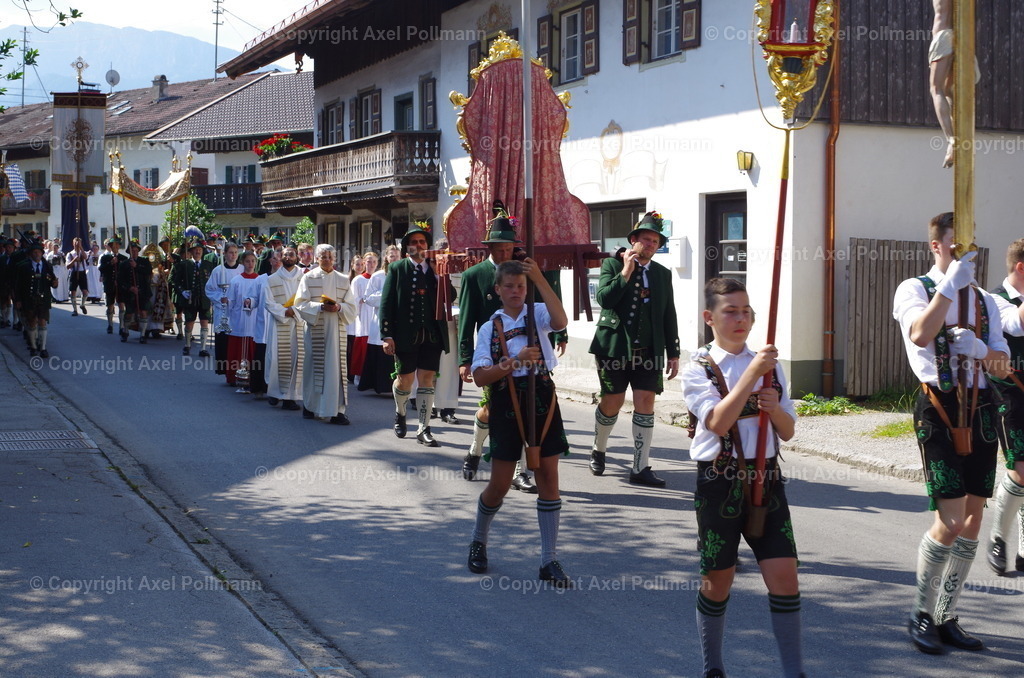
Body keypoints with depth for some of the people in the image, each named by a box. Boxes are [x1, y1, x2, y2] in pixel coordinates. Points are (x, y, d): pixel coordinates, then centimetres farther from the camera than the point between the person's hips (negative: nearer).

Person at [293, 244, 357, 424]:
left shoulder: (343, 280, 11)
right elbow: (300, 304, -2)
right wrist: (320, 307, -15)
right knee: (314, 366, 2)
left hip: (336, 330, 2)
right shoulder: (308, 278, 5)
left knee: (336, 366, -4)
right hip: (315, 329, -2)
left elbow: (351, 307, 8)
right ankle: (310, 405, 16)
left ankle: (336, 410, -5)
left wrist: (339, 307, -12)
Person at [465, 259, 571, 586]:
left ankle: (549, 561, 7)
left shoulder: (537, 313, 5)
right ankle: (479, 540, 31)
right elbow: (480, 376, -6)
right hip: (507, 402, 0)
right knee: (500, 483, 3)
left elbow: (561, 321, -20)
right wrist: (516, 360, -18)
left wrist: (540, 279, -24)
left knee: (548, 476, 0)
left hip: (541, 398, 1)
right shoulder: (491, 328, 4)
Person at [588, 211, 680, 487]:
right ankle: (598, 451, 31)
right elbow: (604, 299, -15)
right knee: (612, 402, 4)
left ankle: (640, 468, 0)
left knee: (646, 403, -4)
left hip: (649, 351, 3)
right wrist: (626, 272, -16)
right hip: (615, 347, -3)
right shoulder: (612, 265, 0)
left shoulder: (663, 274, 10)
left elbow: (669, 317, 11)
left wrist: (673, 354, 8)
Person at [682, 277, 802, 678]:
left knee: (784, 574, -4)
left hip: (766, 480, 3)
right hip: (719, 482, -3)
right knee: (718, 579, 7)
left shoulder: (769, 365, 8)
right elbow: (718, 422, -20)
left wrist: (775, 408, -13)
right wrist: (752, 373, -24)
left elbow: (788, 432, 9)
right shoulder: (698, 370, -4)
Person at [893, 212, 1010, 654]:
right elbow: (921, 334, -23)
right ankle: (922, 614, 7)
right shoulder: (915, 289, -1)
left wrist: (977, 348, -13)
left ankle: (947, 618, 19)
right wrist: (951, 284, -22)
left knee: (973, 519, 7)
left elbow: (1003, 366, 7)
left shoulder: (984, 300, 15)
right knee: (951, 521, -12)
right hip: (940, 408, -6)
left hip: (981, 410, 6)